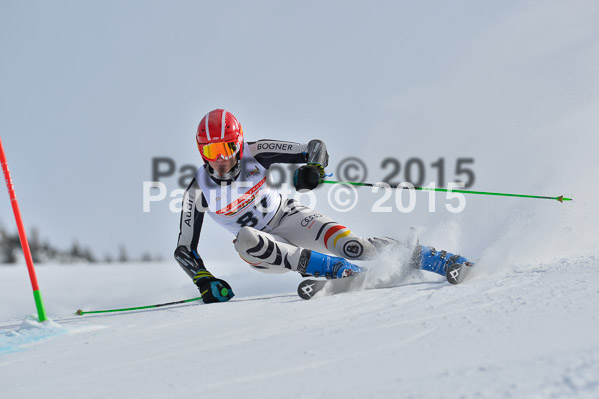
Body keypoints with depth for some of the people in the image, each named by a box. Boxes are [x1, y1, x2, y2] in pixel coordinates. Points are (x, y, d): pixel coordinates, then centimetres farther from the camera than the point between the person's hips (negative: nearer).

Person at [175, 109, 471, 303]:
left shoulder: (255, 154, -17)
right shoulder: (199, 191, -16)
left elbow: (317, 148, -14)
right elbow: (184, 249, -10)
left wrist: (313, 169, -36)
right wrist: (203, 280, -26)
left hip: (286, 217, -1)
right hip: (262, 247, 1)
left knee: (350, 246, -26)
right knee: (243, 239, -36)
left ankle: (431, 258, -16)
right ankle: (336, 269, -35)